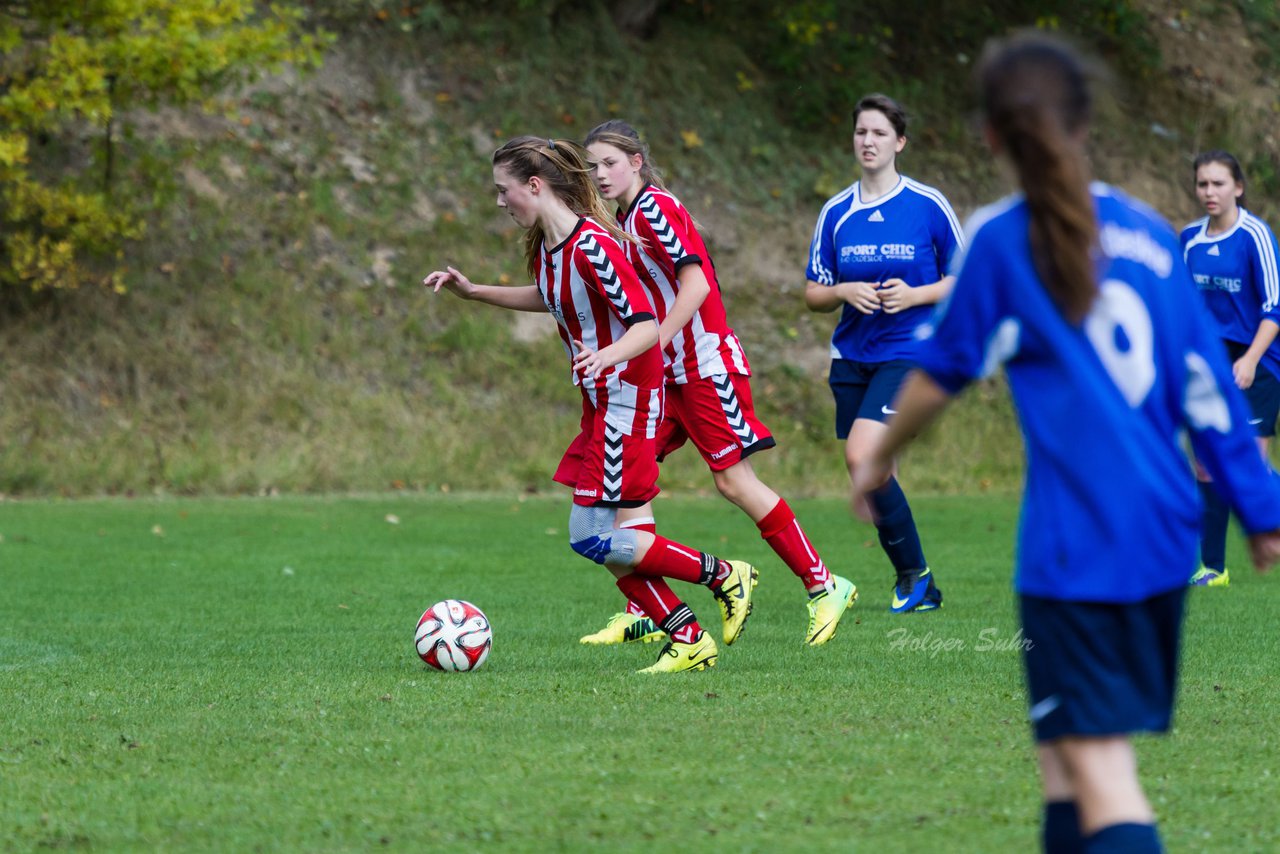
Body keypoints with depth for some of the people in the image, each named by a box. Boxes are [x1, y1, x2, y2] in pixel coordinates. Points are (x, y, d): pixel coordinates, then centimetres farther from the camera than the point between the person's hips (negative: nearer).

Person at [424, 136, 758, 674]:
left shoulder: (592, 246, -22)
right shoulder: (545, 244, 6)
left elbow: (646, 325, -25)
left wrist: (608, 356, -44)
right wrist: (473, 292, 23)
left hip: (626, 401, -10)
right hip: (603, 403, 10)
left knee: (593, 538, -10)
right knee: (605, 539, 6)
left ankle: (723, 575, 2)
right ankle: (688, 640, 10)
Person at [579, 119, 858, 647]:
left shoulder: (656, 209, -13)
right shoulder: (626, 219, 13)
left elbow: (696, 284, -23)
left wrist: (651, 344, -27)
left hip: (705, 366, -9)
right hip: (670, 374, 9)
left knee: (735, 481, -8)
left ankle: (824, 587, 2)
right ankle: (641, 614, 2)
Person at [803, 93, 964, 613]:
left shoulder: (929, 206, -4)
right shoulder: (836, 213, 7)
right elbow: (813, 295, 11)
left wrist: (915, 295, -13)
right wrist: (844, 292, -10)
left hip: (908, 353, -5)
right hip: (851, 358, 5)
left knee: (862, 455, -22)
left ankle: (914, 574, -7)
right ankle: (917, 587, 18)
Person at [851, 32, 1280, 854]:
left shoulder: (1002, 240, -6)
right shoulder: (1146, 231, 7)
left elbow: (940, 375, 4)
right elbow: (1207, 383, 8)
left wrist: (880, 458, 21)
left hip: (1077, 536, -6)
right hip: (1166, 530, 6)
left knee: (1095, 759, -10)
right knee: (1067, 742, 18)